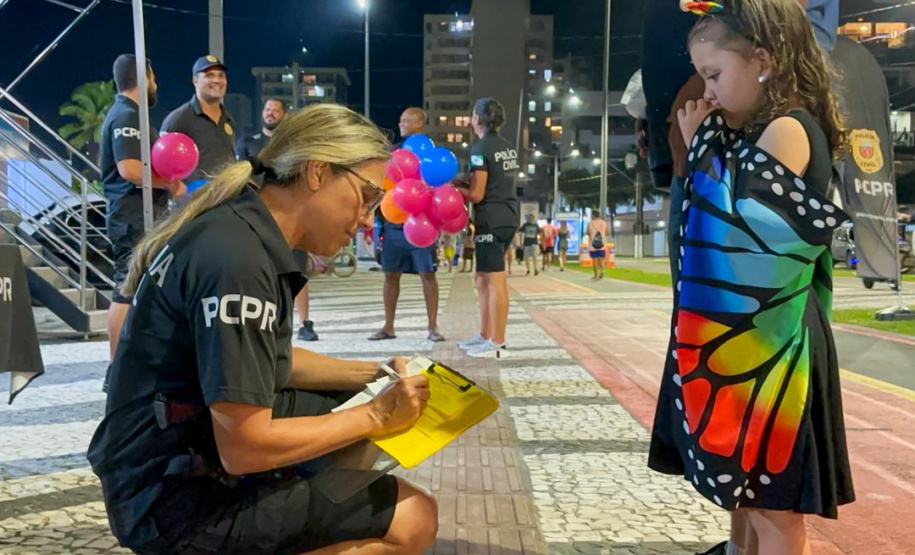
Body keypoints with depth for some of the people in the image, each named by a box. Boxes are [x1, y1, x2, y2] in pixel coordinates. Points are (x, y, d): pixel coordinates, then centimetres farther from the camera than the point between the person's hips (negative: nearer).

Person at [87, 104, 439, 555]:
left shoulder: (247, 232, 4)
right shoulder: (238, 259, -26)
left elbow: (268, 362, 16)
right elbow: (244, 449, -26)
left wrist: (373, 375, 7)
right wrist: (376, 415, -16)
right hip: (170, 495, -10)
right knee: (414, 519, -14)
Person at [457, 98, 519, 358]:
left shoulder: (480, 148, -12)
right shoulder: (507, 146, 14)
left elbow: (477, 195, -14)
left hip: (492, 220, -9)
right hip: (507, 217, 9)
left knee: (495, 281, -7)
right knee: (483, 279, 15)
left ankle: (497, 344, -3)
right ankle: (485, 335, 22)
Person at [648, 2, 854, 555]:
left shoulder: (788, 130, -14)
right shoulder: (762, 134, 14)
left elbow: (730, 219, -20)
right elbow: (729, 220, 15)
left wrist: (706, 140, -10)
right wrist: (704, 142, 8)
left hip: (766, 343, -9)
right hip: (742, 338, 9)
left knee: (772, 498, 1)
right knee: (744, 483, 19)